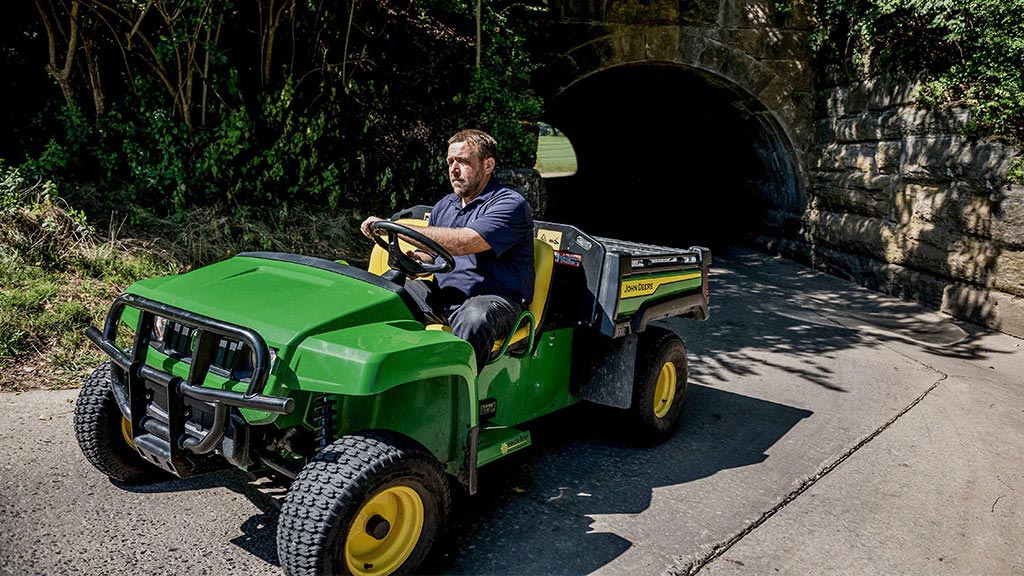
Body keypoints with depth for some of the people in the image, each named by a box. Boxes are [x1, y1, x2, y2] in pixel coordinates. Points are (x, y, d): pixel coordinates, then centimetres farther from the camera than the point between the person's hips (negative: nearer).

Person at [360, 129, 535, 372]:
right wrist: (416, 259, -2)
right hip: (443, 293, 7)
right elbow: (434, 254, 25)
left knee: (475, 318, -40)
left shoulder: (510, 204, -10)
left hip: (495, 297, -7)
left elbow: (462, 243, -24)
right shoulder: (444, 206, 17)